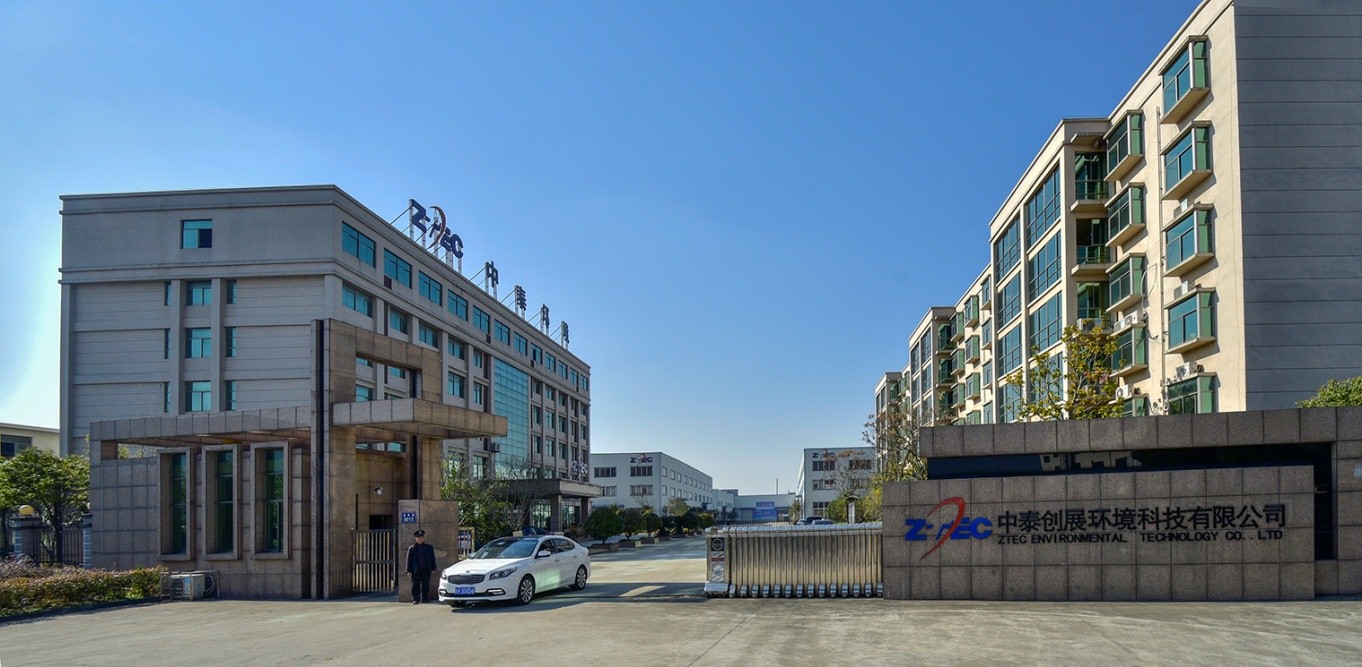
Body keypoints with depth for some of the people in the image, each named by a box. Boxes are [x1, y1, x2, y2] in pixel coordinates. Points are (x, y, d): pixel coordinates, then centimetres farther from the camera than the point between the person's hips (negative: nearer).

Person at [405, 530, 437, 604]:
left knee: (425, 585, 2)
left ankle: (425, 598, 11)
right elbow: (409, 560, 4)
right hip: (416, 570, -1)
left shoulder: (429, 547, 11)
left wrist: (433, 568, 6)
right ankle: (415, 599, 5)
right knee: (415, 586, -1)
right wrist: (409, 570, -4)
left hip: (426, 570, 2)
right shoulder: (411, 548, 6)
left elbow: (432, 558, 13)